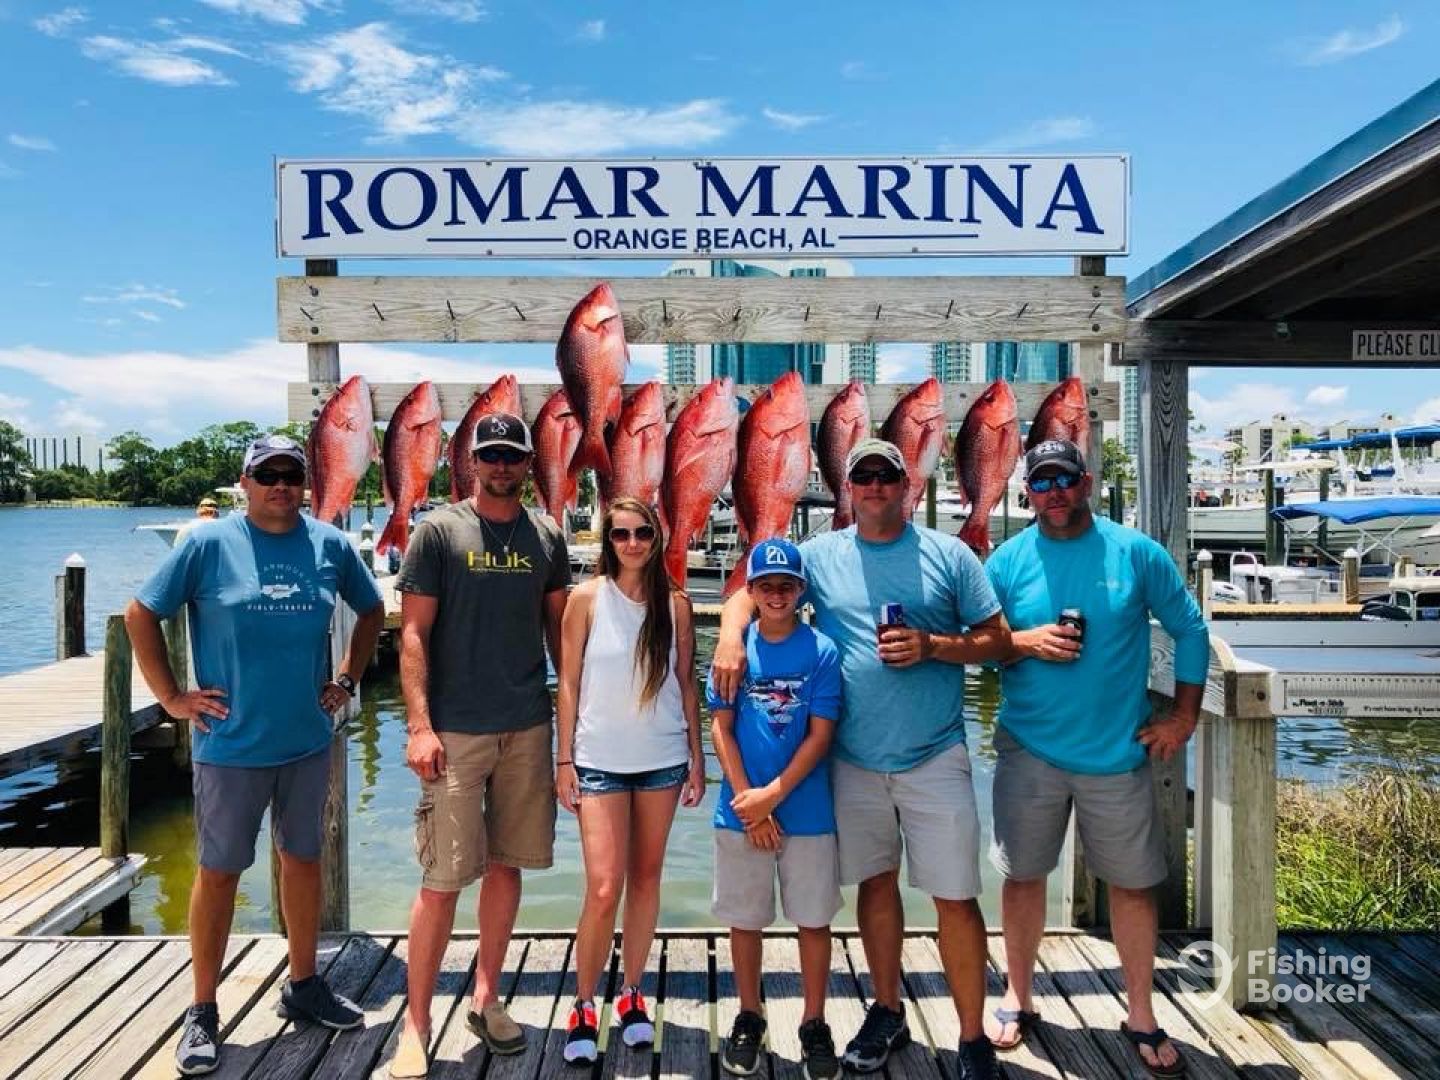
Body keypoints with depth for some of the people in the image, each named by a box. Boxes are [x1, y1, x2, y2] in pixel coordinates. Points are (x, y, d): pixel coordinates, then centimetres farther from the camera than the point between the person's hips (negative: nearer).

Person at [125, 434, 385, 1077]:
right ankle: (203, 1011, 24)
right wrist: (171, 698, -5)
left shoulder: (331, 545, 1)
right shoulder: (208, 543, -8)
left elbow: (372, 611, 15)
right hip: (230, 743, -3)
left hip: (307, 740, 3)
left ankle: (303, 985, 33)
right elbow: (140, 615, -2)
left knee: (302, 858, 15)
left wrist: (347, 679, 7)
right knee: (218, 872, 7)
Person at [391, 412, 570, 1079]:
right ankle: (417, 1024, 15)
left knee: (506, 865, 12)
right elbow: (413, 634, -5)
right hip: (455, 731, -4)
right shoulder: (438, 531, -2)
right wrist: (419, 725, -13)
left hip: (528, 729, 4)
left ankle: (486, 999, 29)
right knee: (442, 879, -1)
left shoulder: (547, 537, 8)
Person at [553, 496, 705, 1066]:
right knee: (604, 888, -5)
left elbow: (686, 683, 7)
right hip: (600, 759, -2)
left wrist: (697, 756, 5)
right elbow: (569, 683, -1)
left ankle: (632, 993, 27)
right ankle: (583, 1007, 14)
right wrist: (564, 760, -3)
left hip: (663, 759, 2)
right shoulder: (586, 598, -3)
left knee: (646, 877, 11)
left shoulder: (675, 603, 2)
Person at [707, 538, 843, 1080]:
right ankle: (749, 1018, 32)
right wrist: (748, 802, -9)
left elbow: (820, 735, -8)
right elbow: (721, 728, -2)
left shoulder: (821, 650, -5)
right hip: (741, 811, 1)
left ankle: (814, 1025, 27)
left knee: (814, 919, 9)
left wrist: (773, 794, -13)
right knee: (745, 918, 13)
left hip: (807, 811, -1)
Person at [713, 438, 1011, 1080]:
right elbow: (747, 595, 7)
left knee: (955, 899, 2)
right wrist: (731, 637, -13)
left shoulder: (949, 555, 1)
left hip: (934, 757, -2)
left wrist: (932, 646, -15)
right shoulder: (821, 555, 4)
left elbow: (998, 639, 1)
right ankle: (887, 1013, 35)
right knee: (876, 883, 15)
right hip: (854, 758, 2)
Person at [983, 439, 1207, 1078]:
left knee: (1134, 882, 9)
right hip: (1029, 749, 0)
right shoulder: (1007, 560, -1)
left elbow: (1190, 631, 5)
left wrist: (1183, 717, 1)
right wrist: (1026, 642, -17)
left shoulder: (1136, 552, -2)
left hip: (1118, 751, 0)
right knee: (1022, 876, 10)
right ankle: (1018, 1000, 31)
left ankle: (1141, 1018, 30)